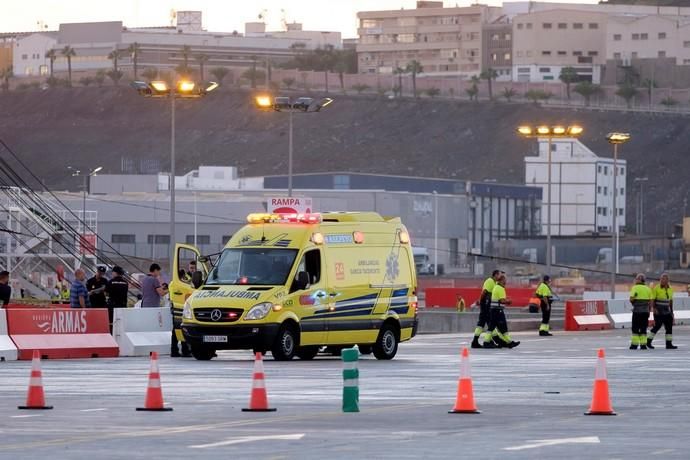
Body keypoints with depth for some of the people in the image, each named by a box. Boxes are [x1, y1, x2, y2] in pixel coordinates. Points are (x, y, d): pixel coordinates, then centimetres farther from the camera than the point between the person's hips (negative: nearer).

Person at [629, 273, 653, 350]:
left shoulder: (635, 288, -6)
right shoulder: (648, 289, 8)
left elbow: (631, 299, -12)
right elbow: (650, 302, 8)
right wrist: (649, 311, 16)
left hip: (637, 310, -4)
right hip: (645, 311, 4)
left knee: (635, 328, 2)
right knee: (643, 328, 7)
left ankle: (634, 344, -1)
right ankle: (643, 344, 3)